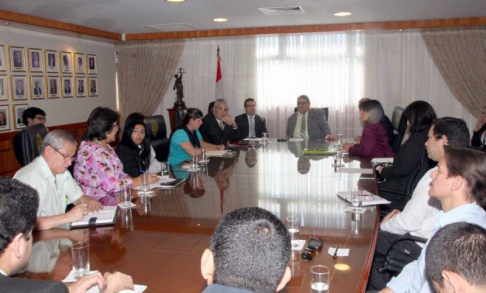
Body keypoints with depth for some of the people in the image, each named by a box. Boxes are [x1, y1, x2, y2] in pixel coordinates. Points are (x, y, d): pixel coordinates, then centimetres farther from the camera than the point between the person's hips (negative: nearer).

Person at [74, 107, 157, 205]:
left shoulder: (105, 146, 11)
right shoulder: (94, 152, -20)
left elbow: (118, 174, 11)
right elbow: (112, 185, -23)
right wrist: (140, 180, -12)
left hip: (111, 194, 9)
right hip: (98, 203, -9)